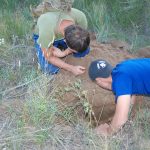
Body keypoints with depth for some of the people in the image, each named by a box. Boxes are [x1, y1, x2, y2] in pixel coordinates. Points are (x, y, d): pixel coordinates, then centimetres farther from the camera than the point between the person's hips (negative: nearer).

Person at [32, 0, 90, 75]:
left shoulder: (81, 18, -36)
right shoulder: (46, 32, -44)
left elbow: (78, 41, -15)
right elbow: (49, 57, -26)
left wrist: (64, 53, -27)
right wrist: (72, 68, -32)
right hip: (41, 35, -3)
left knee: (85, 51, -13)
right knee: (51, 69, -19)